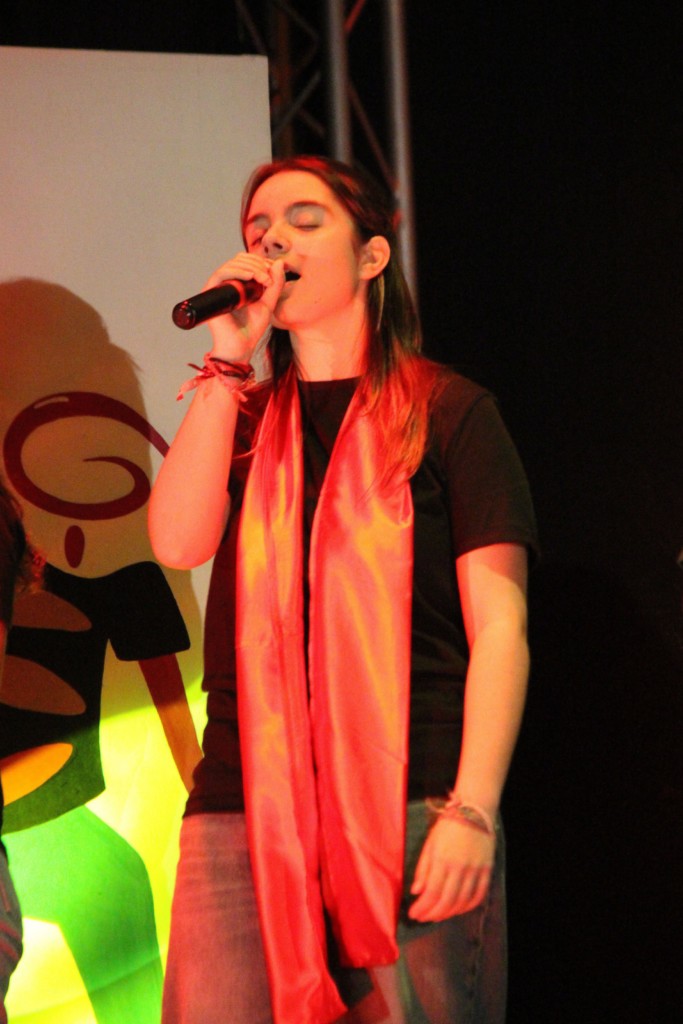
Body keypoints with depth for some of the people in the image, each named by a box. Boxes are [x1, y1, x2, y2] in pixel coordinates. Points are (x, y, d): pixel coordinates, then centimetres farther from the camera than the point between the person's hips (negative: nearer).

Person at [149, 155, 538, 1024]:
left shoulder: (447, 411, 7)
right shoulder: (238, 418, 19)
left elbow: (499, 625, -1)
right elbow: (179, 541, -1)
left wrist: (472, 812, -12)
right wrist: (229, 357, 1)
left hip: (411, 813, -3)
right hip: (241, 811, 3)